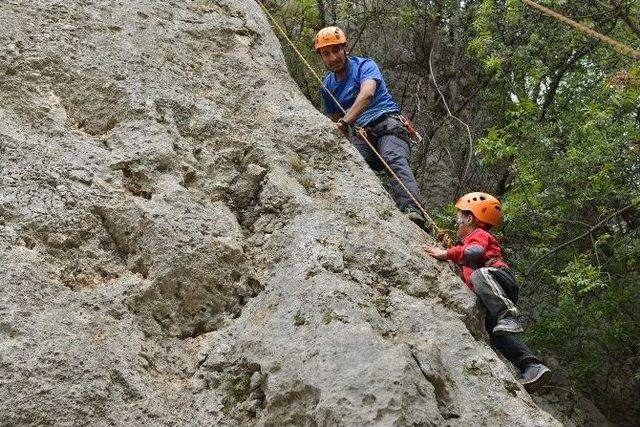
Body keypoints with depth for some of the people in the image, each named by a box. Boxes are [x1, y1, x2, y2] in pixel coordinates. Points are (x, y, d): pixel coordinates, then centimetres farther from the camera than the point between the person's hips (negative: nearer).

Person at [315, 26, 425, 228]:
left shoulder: (365, 66, 2)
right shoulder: (328, 86, 19)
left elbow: (367, 94, -21)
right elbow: (334, 120, 29)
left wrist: (345, 122, -35)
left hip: (388, 124, -5)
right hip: (361, 136, 5)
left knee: (395, 160, -36)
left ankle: (412, 210, -56)